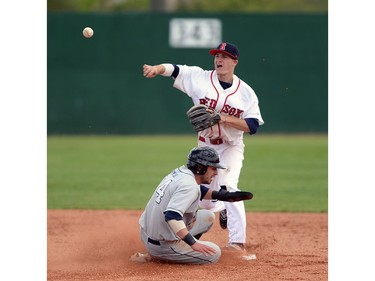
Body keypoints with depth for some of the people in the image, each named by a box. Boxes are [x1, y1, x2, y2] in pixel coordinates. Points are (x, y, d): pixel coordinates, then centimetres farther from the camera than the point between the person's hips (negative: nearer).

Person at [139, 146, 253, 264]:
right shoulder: (188, 185, -23)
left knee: (208, 216, 19)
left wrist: (223, 195, 14)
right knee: (214, 253, -3)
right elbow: (172, 216, -35)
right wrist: (193, 243, -35)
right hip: (161, 245, -9)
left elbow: (199, 191, 26)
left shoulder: (180, 171, 5)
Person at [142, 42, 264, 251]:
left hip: (231, 148, -3)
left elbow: (253, 126, -17)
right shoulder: (200, 78, -8)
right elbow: (174, 69, -16)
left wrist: (223, 118, -28)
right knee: (204, 201, 11)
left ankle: (238, 242, -28)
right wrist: (157, 68, -37)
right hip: (205, 146, 3)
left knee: (227, 187, -26)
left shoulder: (246, 92, -11)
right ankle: (223, 209, 50)